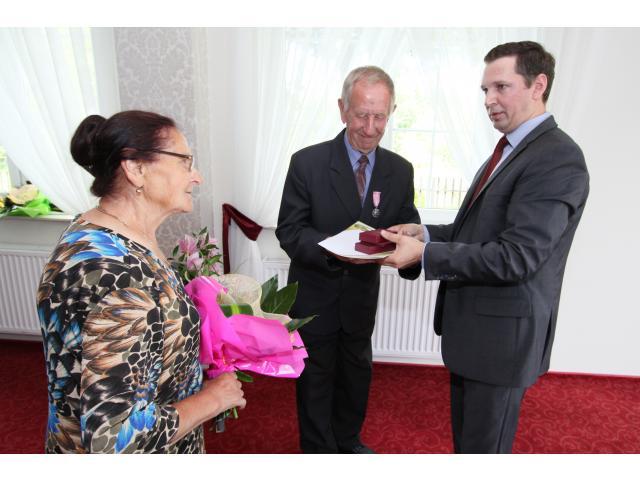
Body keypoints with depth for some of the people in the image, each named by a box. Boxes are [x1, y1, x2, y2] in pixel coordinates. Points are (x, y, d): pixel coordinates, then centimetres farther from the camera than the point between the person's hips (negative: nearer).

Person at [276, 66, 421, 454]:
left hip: (362, 293, 4)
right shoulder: (308, 162, -16)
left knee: (357, 371, 23)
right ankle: (319, 449, 42)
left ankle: (348, 441, 51)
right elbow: (289, 231, -16)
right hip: (315, 294, -3)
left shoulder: (400, 170, -5)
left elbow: (408, 222, 0)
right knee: (316, 377, 15)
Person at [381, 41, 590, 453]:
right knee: (464, 434, 26)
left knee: (484, 445, 11)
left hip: (502, 333, -9)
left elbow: (514, 257, -26)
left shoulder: (558, 158, -19)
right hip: (473, 326, 9)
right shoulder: (511, 150, 12)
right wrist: (426, 233, 0)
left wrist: (424, 254, -24)